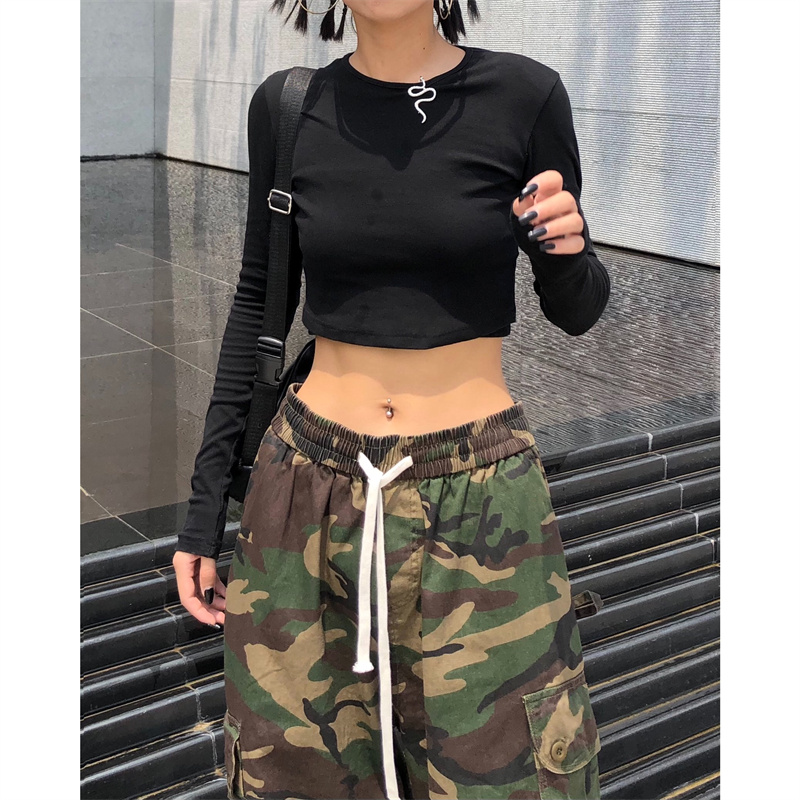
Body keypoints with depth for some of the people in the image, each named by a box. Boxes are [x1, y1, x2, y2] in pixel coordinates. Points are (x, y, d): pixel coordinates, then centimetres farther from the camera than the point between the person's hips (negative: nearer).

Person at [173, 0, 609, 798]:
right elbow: (260, 299, 9)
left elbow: (576, 310, 6)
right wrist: (204, 505, 8)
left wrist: (567, 251, -18)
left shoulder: (522, 94, -4)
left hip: (478, 496, -1)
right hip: (311, 491, 2)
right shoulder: (287, 106, 2)